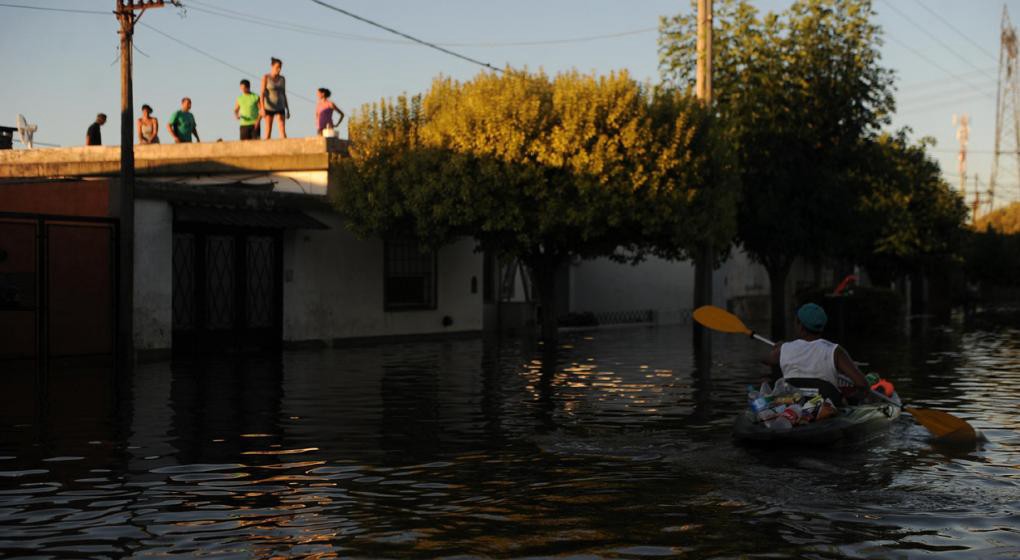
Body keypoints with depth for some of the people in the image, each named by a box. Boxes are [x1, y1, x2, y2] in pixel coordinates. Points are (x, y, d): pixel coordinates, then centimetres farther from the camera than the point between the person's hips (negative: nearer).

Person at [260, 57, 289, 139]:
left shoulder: (282, 78, 7)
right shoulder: (266, 77, -7)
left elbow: (284, 94, 10)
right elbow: (262, 93, -12)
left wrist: (287, 109, 7)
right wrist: (262, 108, -23)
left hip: (279, 107, 4)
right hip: (269, 107, -4)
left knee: (283, 130, -8)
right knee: (268, 132, -2)